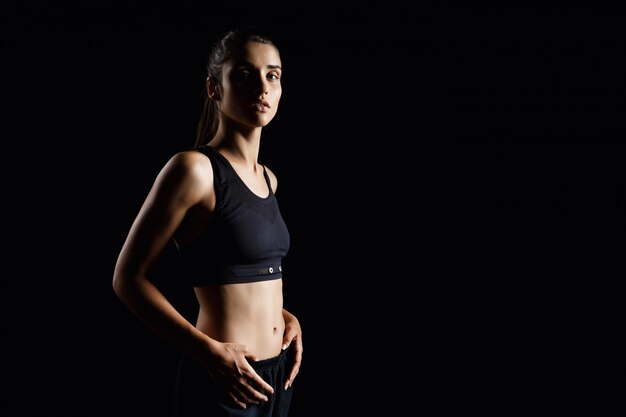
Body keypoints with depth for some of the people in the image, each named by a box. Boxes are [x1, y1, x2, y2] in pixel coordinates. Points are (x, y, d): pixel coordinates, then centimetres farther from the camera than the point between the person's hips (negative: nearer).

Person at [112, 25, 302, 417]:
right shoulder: (194, 168, -15)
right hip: (221, 380, -7)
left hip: (277, 372, 8)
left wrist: (284, 314, 4)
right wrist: (210, 351, -20)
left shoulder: (268, 178, 7)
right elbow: (129, 278, -13)